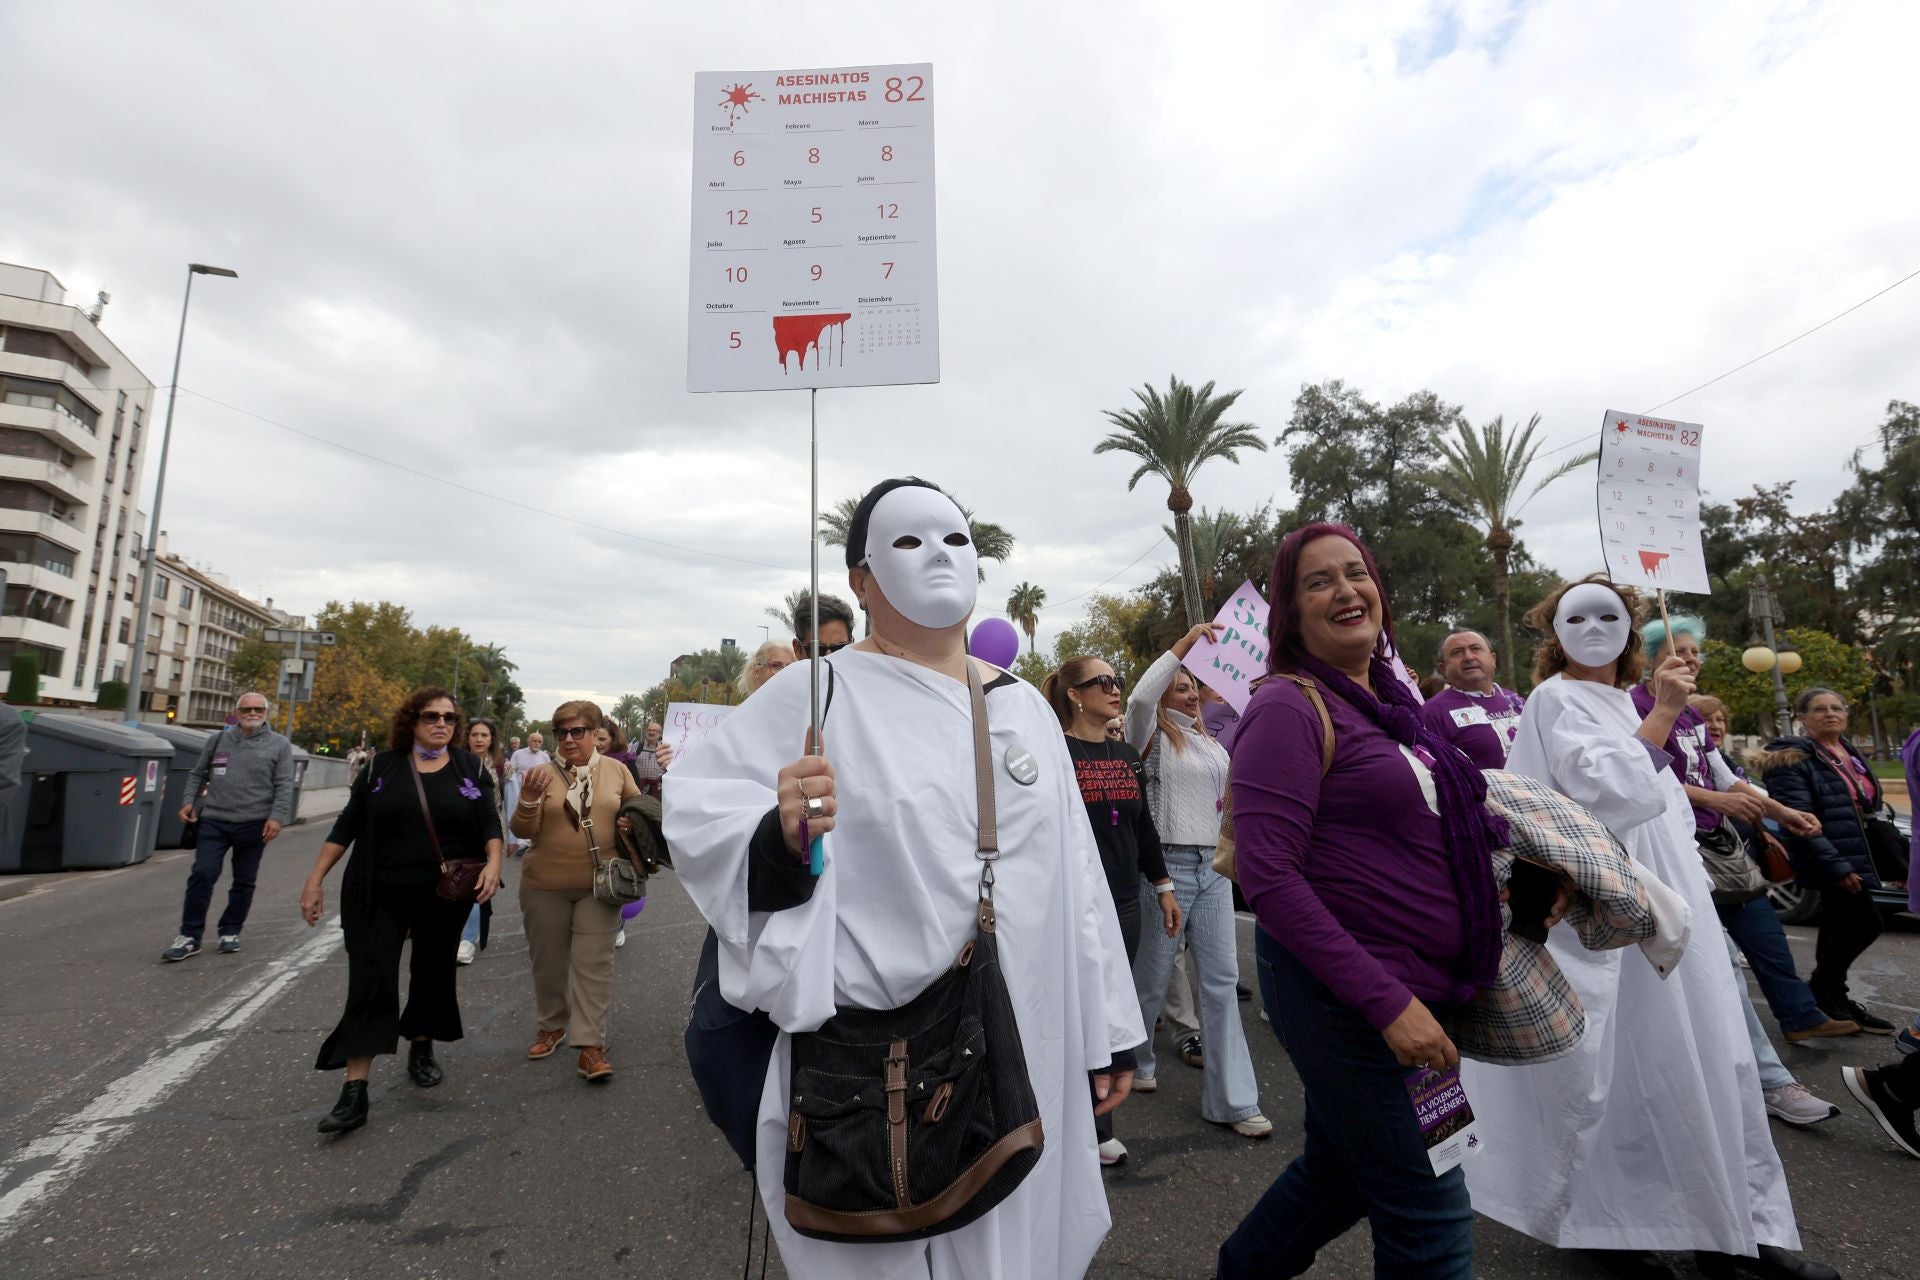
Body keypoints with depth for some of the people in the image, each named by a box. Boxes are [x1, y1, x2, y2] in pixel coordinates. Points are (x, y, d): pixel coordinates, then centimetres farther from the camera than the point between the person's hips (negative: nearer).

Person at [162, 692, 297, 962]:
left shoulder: (279, 745, 1)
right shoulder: (219, 739, 10)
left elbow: (284, 786, -3)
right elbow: (198, 774, 18)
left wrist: (277, 817, -13)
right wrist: (190, 801, 3)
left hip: (254, 824, -1)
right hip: (214, 820, 2)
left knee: (244, 881, 8)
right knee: (202, 875, -3)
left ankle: (230, 931, 23)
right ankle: (190, 936, 8)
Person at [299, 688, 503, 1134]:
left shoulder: (470, 767, 1)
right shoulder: (382, 767, 1)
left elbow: (490, 823, -1)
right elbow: (346, 826, 4)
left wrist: (494, 862, -17)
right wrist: (315, 879, 1)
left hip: (445, 897, 1)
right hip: (378, 895, -1)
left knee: (433, 975, 13)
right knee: (370, 983, -6)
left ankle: (421, 1051, 36)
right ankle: (354, 1092, -3)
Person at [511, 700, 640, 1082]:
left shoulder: (617, 770, 1)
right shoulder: (544, 773, -3)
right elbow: (523, 830, -7)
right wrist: (528, 800, -25)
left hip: (599, 884, 0)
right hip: (545, 886, 1)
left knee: (593, 963, -1)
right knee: (548, 961, 15)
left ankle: (590, 1044, 5)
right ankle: (552, 1025, 36)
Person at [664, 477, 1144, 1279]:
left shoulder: (1026, 706, 6)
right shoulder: (821, 694, -7)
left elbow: (1075, 872, 8)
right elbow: (696, 807, -11)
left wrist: (1107, 1029, 10)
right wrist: (779, 835, -32)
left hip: (1026, 1055, 5)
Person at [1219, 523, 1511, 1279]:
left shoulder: (1389, 699, 8)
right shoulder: (1290, 707, -16)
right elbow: (1268, 877, -22)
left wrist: (1490, 890, 5)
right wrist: (1387, 1001, -22)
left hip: (1408, 988, 8)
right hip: (1341, 991, -8)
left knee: (1340, 1172, 23)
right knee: (1431, 1217, 4)